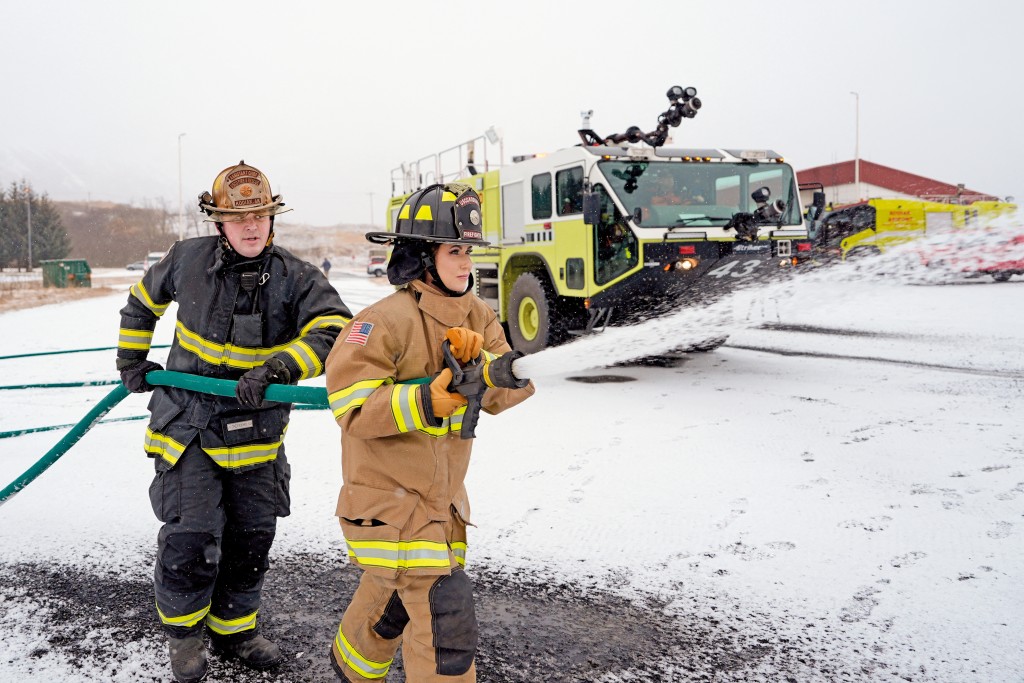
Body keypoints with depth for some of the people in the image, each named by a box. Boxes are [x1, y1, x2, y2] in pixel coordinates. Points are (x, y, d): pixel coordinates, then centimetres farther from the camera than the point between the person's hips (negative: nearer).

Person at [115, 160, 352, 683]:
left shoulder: (295, 278, -8)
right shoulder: (188, 259, -3)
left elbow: (333, 329, -23)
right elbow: (144, 299, 17)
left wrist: (278, 367, -34)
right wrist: (131, 359, 16)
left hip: (256, 434, 1)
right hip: (188, 424, -1)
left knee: (252, 538, 10)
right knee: (191, 537, -6)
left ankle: (234, 629, 33)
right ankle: (181, 629, 22)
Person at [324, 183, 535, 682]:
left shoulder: (474, 316, 4)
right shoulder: (387, 321, -19)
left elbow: (508, 391, -4)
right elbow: (351, 405, -23)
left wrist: (479, 359, -23)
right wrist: (424, 403, -34)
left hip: (440, 493, 8)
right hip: (392, 497, -8)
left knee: (393, 597, 28)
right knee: (447, 625, -11)